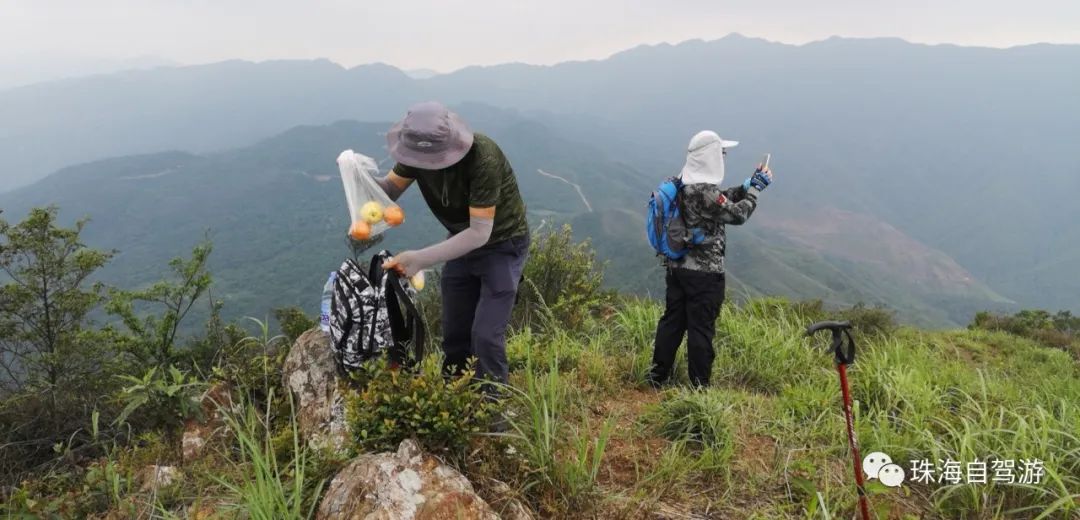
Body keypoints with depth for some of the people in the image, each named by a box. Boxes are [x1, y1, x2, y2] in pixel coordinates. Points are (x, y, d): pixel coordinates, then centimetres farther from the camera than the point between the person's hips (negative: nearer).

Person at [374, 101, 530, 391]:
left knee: (485, 335, -10)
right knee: (453, 333, 12)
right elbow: (389, 190, -7)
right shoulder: (418, 149, -15)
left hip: (502, 245, -6)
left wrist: (421, 259, -38)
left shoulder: (482, 158, -35)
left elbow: (480, 232, -33)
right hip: (463, 242, 6)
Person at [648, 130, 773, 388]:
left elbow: (720, 200, 17)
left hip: (677, 267, 8)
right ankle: (700, 386, 14)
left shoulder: (682, 183, 6)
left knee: (672, 320, 15)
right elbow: (737, 214, -10)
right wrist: (755, 189, 2)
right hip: (704, 272, -8)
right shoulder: (705, 190, -21)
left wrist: (746, 186, 11)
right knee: (701, 328, 3)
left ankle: (658, 376, 24)